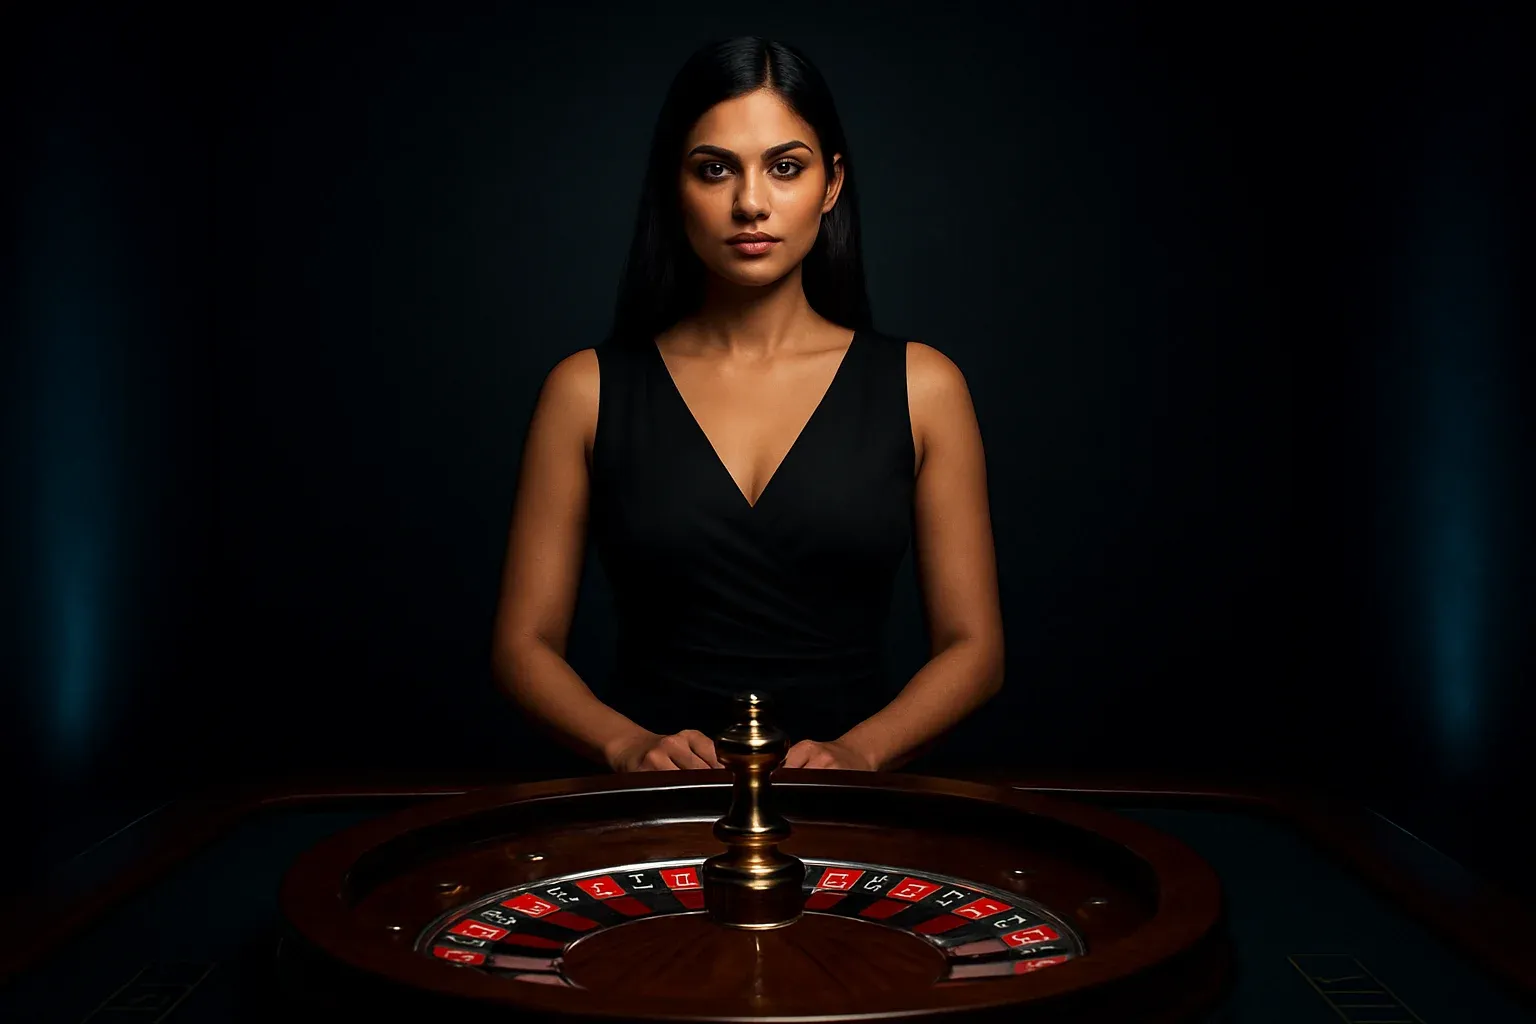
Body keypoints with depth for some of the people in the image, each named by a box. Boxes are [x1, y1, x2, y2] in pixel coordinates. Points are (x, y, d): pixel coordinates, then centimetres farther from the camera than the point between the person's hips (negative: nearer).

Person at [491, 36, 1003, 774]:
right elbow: (525, 643, 6)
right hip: (652, 806, 0)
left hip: (848, 803, 1)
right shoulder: (587, 391, 4)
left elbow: (973, 645, 6)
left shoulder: (921, 388, 5)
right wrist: (628, 745, -11)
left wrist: (859, 752, -10)